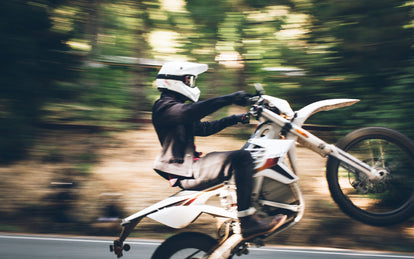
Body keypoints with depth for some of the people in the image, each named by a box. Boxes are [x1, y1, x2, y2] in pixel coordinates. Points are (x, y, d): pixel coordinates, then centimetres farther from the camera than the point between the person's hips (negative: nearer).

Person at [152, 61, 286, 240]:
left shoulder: (177, 107, 22)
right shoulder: (164, 106, -10)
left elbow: (202, 128, 26)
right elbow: (193, 111, -30)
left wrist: (233, 119, 16)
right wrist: (230, 99, -34)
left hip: (189, 164, 11)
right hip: (185, 172, -11)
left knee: (242, 158, 22)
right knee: (242, 158, -24)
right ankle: (248, 223, -26)